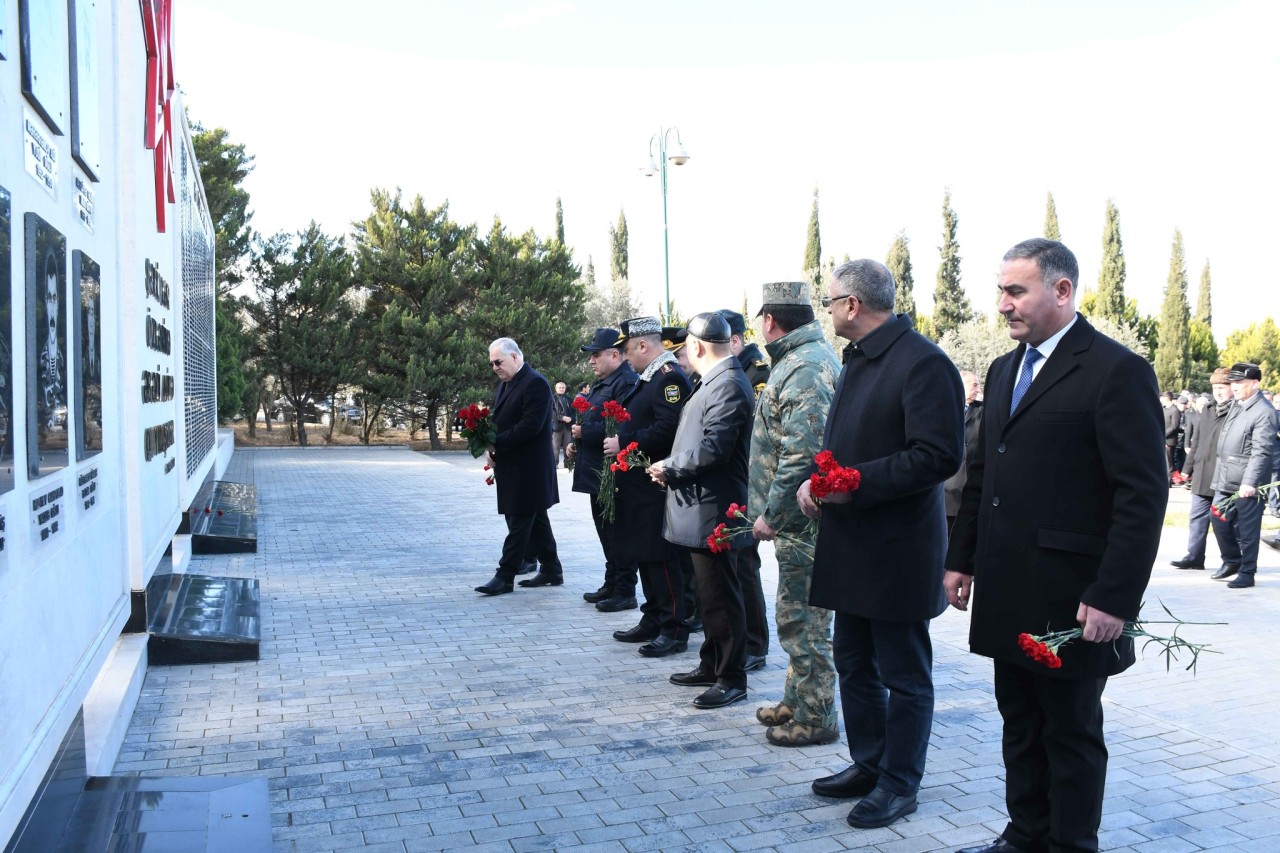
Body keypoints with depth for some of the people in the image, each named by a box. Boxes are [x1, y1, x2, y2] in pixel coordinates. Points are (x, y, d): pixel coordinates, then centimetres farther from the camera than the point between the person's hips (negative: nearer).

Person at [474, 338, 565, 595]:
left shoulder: (535, 383, -14)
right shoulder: (505, 383, 15)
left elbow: (530, 425, -21)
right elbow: (499, 420, 16)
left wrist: (497, 443, -19)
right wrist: (491, 446, -2)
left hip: (527, 467, -9)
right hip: (511, 465, 9)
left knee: (518, 522, -4)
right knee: (535, 520, 14)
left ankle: (505, 576, 0)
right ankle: (551, 570, 22)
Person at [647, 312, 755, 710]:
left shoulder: (728, 386, -18)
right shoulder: (716, 382, 14)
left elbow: (714, 448, -24)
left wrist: (670, 467, -11)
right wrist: (672, 467, 7)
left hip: (713, 510, -10)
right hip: (700, 507, 10)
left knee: (721, 595, -2)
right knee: (709, 592, 18)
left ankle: (732, 679, 8)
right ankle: (711, 665, 30)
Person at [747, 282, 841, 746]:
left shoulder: (805, 368, -18)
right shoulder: (807, 357, 15)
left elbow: (802, 453, -26)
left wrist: (772, 512, -20)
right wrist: (772, 509, 21)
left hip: (801, 516, -11)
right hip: (800, 516, 11)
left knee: (802, 617, -1)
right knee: (797, 613, 19)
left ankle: (815, 717, 10)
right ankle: (797, 701, 32)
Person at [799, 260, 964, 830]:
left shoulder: (922, 363, -16)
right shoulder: (857, 360, 14)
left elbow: (939, 455, -23)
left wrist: (856, 483, -23)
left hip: (898, 548, -9)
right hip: (852, 546, 10)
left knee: (904, 676, 7)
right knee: (853, 664, 19)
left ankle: (899, 784, 21)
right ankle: (868, 766, 35)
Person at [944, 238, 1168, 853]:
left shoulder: (1117, 371, -12)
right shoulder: (1004, 370, 13)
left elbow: (1144, 494, -15)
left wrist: (1114, 597, -19)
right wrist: (961, 560, 13)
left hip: (1071, 599, -7)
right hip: (1007, 595, 7)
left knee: (1071, 733, 9)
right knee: (1020, 725, 17)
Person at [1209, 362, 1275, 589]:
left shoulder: (1264, 412, -14)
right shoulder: (1236, 405, 12)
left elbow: (1261, 451, -19)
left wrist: (1249, 482, -23)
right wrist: (1219, 473, 18)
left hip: (1247, 484, -8)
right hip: (1225, 479, 8)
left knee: (1247, 530, 1)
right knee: (1220, 520, 14)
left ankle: (1247, 573, 12)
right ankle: (1231, 562, 31)